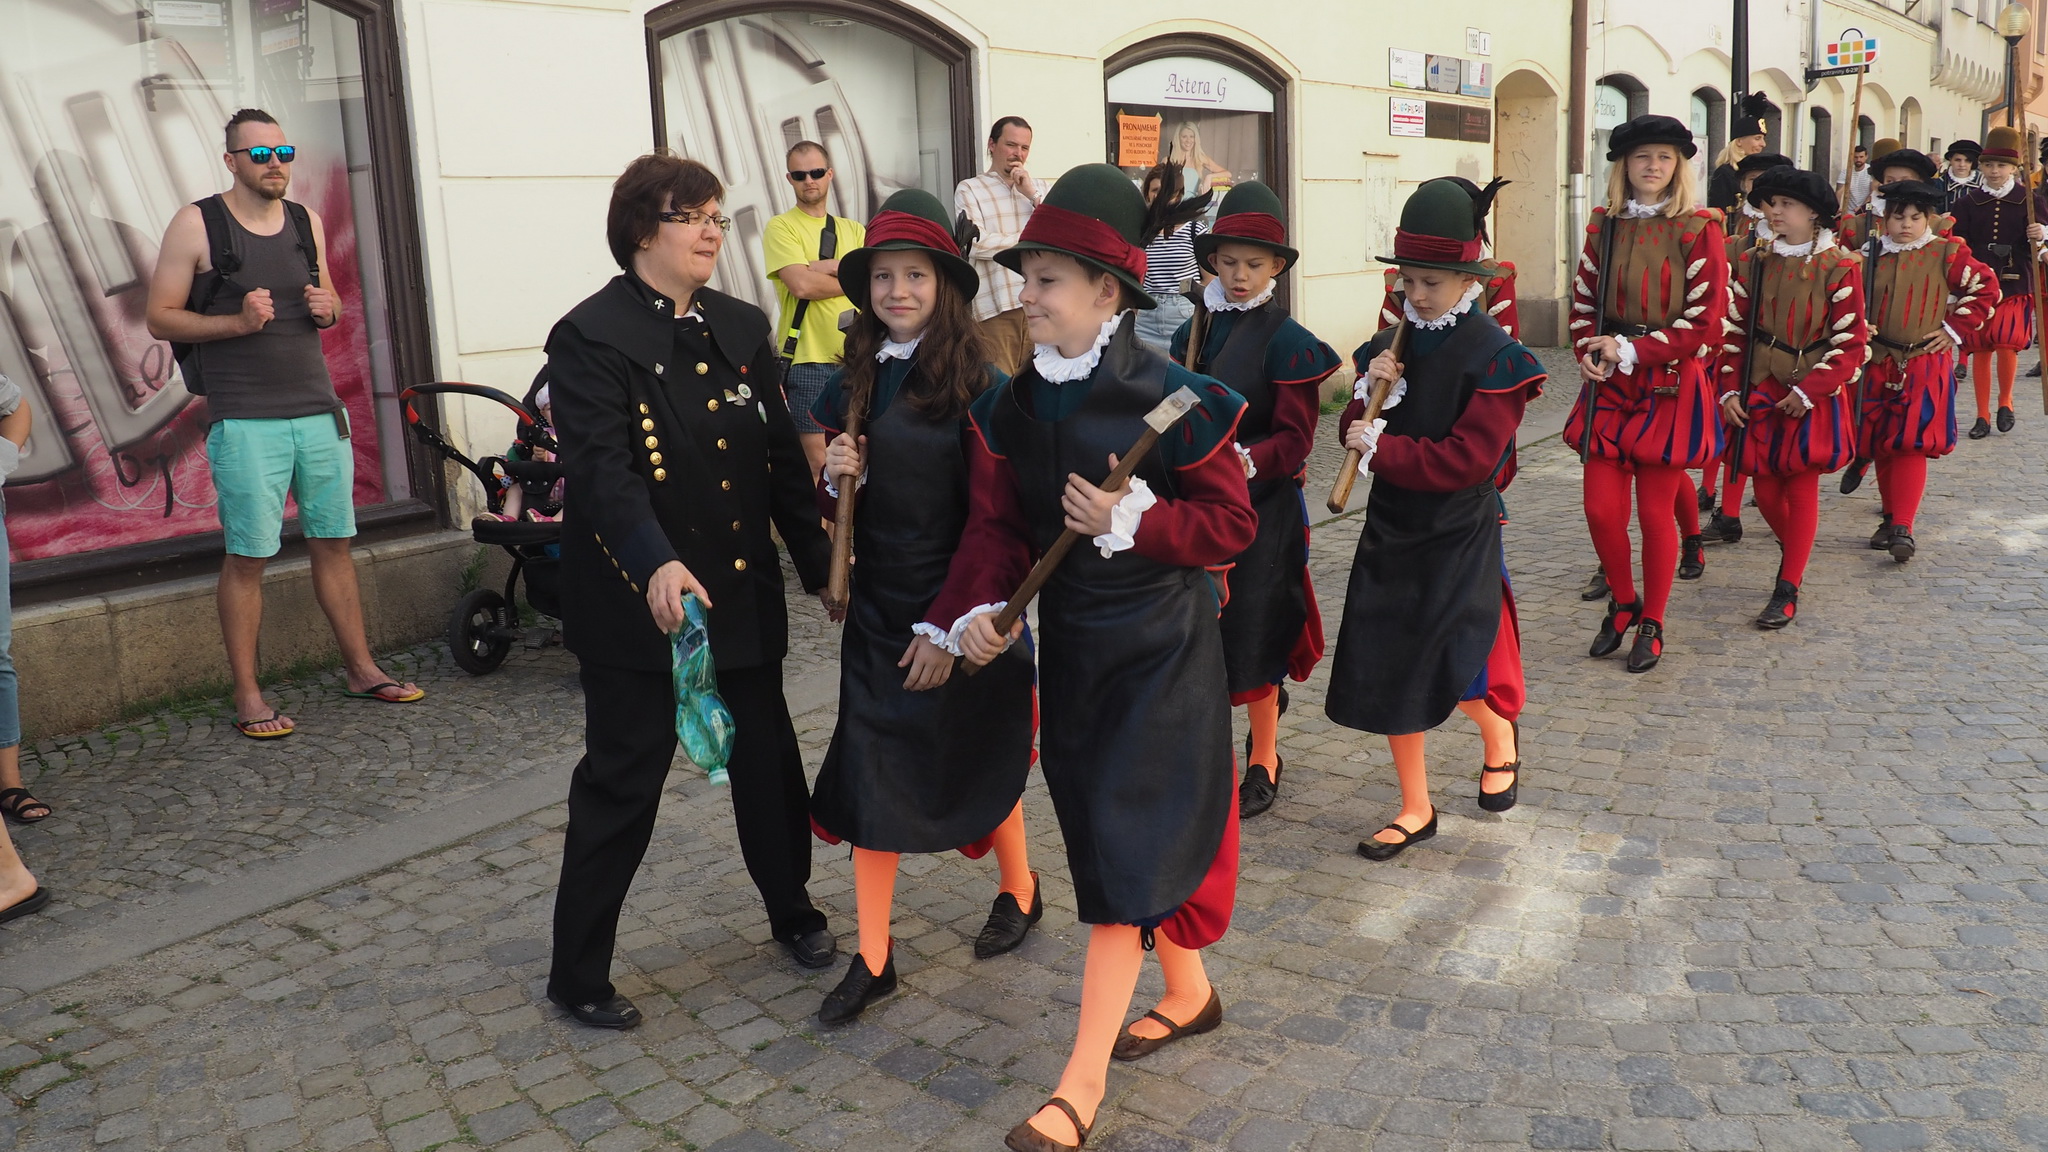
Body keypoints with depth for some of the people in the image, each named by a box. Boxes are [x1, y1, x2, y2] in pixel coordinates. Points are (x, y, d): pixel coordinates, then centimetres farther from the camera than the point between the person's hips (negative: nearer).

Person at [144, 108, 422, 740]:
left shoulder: (307, 221, 14)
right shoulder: (196, 224, -1)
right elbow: (160, 318, -2)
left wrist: (329, 308, 1)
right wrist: (237, 321, -16)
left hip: (320, 411, 5)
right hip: (246, 422, -5)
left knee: (333, 543, 10)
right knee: (247, 558, -2)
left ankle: (361, 669, 19)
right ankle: (247, 695, 6)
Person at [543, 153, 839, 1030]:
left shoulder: (741, 328, 9)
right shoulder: (591, 337, -11)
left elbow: (782, 457, 10)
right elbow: (602, 468, -24)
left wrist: (820, 562, 8)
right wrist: (656, 564, -39)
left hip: (743, 596, 6)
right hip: (636, 605, -6)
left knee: (769, 762, 17)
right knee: (620, 787, 3)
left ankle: (793, 912, 39)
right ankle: (577, 974, 19)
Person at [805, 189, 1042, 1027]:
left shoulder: (975, 386, -13)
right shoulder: (852, 386, 4)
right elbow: (834, 506, 13)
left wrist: (951, 624, -16)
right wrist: (834, 477, -10)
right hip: (876, 609, 5)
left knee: (974, 762, 12)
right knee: (870, 775, 4)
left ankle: (1021, 890, 40)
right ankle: (873, 959, 15)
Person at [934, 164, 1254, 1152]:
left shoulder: (1170, 397, -16)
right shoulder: (1012, 405, 0)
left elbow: (1231, 525, -11)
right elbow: (997, 524, 3)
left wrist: (1133, 521, -24)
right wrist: (976, 609, -13)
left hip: (1161, 645, -6)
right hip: (1070, 643, 6)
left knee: (1126, 843, -3)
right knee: (1103, 832, 15)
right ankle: (1188, 994, 39)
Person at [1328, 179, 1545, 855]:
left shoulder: (1493, 356, -12)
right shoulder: (1391, 345, 5)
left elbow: (1468, 459, -20)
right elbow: (1356, 433, 5)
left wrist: (1382, 449, -22)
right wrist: (1373, 392, -13)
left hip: (1459, 538, -5)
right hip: (1391, 530, 5)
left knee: (1458, 674, -3)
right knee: (1388, 670, 7)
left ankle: (1501, 742, 35)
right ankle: (1415, 809, 23)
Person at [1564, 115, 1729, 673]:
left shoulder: (1698, 229, -5)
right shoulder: (1604, 224, 8)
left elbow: (1705, 320, -10)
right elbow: (1583, 299, 12)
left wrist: (1630, 350, -15)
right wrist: (1588, 350, -7)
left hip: (1670, 387, -4)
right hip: (1608, 386, 4)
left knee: (1656, 512, 2)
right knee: (1601, 508, 1)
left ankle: (1652, 625, 19)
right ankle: (1623, 602, 26)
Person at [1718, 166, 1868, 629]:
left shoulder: (1839, 267, -7)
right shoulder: (1752, 263, 4)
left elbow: (1852, 342, -8)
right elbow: (1733, 331, 6)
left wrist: (1808, 391, -15)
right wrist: (1730, 390, -3)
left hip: (1813, 397, -4)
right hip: (1759, 393, 4)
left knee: (1801, 488, 0)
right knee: (1766, 488, 8)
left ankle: (1788, 590, 7)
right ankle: (1795, 553, 37)